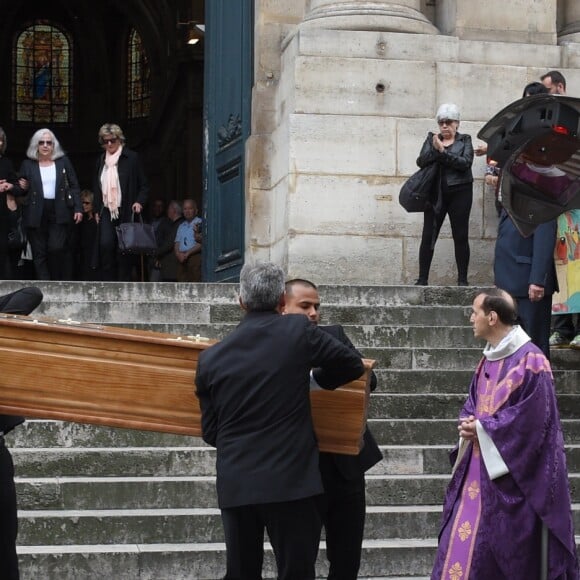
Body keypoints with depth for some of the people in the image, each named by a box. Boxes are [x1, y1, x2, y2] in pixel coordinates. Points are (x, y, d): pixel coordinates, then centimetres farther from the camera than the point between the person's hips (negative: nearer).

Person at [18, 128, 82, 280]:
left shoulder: (63, 161, 7)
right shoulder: (28, 164, 7)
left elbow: (74, 186, 7)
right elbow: (22, 188, 14)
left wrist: (78, 208, -2)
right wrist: (23, 187, -9)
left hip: (59, 212, -1)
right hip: (36, 214, 1)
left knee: (57, 248, -15)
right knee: (39, 254, 0)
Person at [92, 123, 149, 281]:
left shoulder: (131, 158, -1)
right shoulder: (101, 160, 14)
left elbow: (144, 185, 1)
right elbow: (96, 187, 21)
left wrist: (139, 202, -14)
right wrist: (97, 210, 13)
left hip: (126, 211, -3)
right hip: (106, 211, 3)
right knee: (105, 245, -13)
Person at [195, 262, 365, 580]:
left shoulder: (211, 358, 3)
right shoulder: (299, 331, -5)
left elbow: (210, 431, 9)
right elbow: (353, 365, 5)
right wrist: (314, 379, 23)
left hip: (235, 484, 3)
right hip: (291, 481, -3)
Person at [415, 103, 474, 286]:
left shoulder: (464, 140, 7)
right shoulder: (431, 139, 12)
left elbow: (466, 163, -11)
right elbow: (421, 161, -2)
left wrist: (443, 151, -15)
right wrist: (435, 149, -17)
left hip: (459, 192, -1)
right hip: (436, 193, 1)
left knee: (461, 237, -1)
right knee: (428, 236, -3)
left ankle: (462, 280, 5)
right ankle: (422, 279, 1)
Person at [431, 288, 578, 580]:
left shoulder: (530, 360, -14)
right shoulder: (489, 359, 12)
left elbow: (532, 417, -18)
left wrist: (482, 428, -15)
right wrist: (469, 424, -5)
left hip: (510, 472, -8)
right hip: (479, 466, 8)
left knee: (507, 547, -3)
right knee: (463, 539, 6)